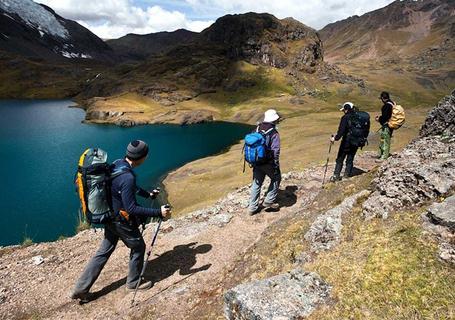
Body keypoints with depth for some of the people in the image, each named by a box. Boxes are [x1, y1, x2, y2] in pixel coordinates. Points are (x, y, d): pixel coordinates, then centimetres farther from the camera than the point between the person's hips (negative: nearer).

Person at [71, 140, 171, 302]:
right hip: (122, 221, -9)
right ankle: (133, 282, 32)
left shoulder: (117, 164, -1)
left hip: (109, 216, 9)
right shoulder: (127, 177, -31)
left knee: (104, 251, 19)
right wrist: (158, 212, -25)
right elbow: (131, 208, -28)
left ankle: (81, 289, 26)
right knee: (138, 247, 14)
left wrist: (147, 194, 24)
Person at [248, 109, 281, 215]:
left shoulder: (257, 129, 3)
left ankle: (253, 207, 19)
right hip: (268, 163, -6)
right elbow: (275, 151, -18)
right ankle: (269, 201, 18)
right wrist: (276, 166, -10)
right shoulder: (274, 133, -16)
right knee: (276, 178, 19)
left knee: (256, 183, 13)